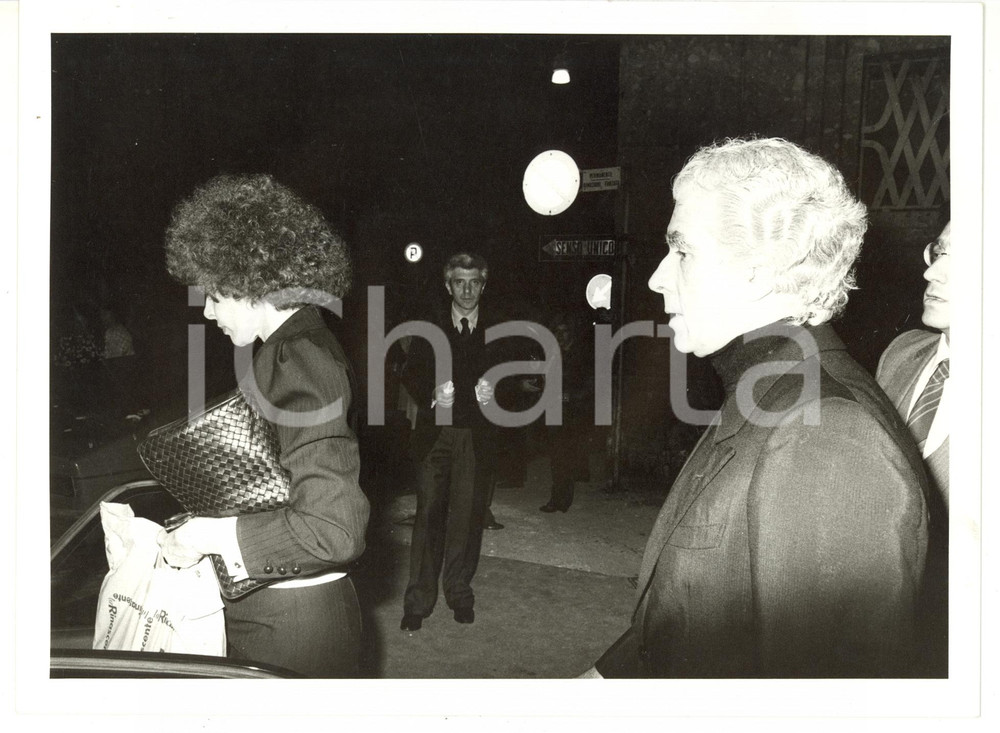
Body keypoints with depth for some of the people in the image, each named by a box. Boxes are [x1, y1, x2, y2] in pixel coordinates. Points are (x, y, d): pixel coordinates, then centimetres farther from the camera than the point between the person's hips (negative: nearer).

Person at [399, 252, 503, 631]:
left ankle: (459, 592, 20)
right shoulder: (429, 327, 8)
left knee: (468, 516, 5)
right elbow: (410, 376, 9)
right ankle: (418, 600, 5)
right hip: (437, 433, 0)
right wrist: (432, 396, -10)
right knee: (428, 514, -3)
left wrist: (493, 393, -11)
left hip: (478, 436, 0)